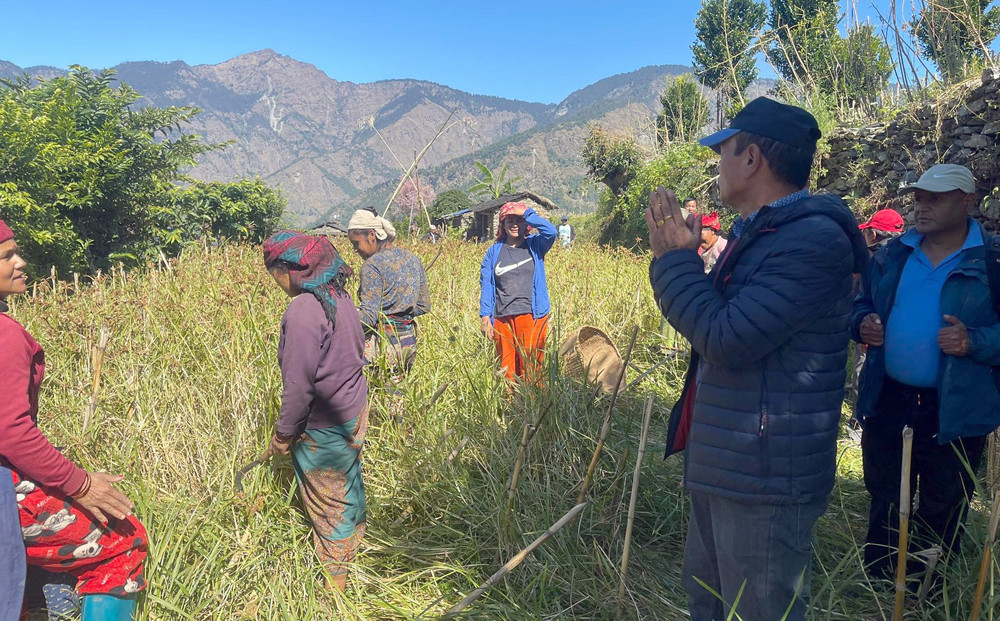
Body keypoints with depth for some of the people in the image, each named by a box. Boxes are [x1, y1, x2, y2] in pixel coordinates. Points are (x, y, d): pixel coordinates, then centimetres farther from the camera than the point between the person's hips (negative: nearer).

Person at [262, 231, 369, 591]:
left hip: (324, 426, -8)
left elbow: (299, 384, -23)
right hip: (354, 411, 8)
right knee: (349, 481, 26)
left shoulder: (303, 310, -26)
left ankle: (336, 578, 28)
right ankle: (355, 539, 47)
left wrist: (283, 434, -11)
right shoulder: (340, 296, 0)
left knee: (327, 500, 10)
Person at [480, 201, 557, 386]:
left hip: (531, 315, -2)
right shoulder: (494, 251, 11)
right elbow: (486, 285, 7)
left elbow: (551, 231, -13)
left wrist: (527, 213, -8)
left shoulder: (535, 245, 8)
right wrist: (485, 316, -1)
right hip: (502, 318, 2)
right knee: (506, 369, 4)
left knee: (531, 368, -3)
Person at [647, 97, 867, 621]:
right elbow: (713, 317, 17)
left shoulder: (815, 240, -22)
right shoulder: (754, 232, 10)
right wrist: (677, 257, 5)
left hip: (763, 479, -10)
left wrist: (676, 261, -15)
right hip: (722, 465, 10)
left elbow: (727, 339, -28)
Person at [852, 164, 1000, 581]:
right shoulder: (893, 254, 5)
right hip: (887, 401, 4)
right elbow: (861, 304, 14)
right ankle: (876, 585, 35)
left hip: (955, 411, -3)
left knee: (941, 511, 13)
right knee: (883, 500, 17)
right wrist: (863, 324, -7)